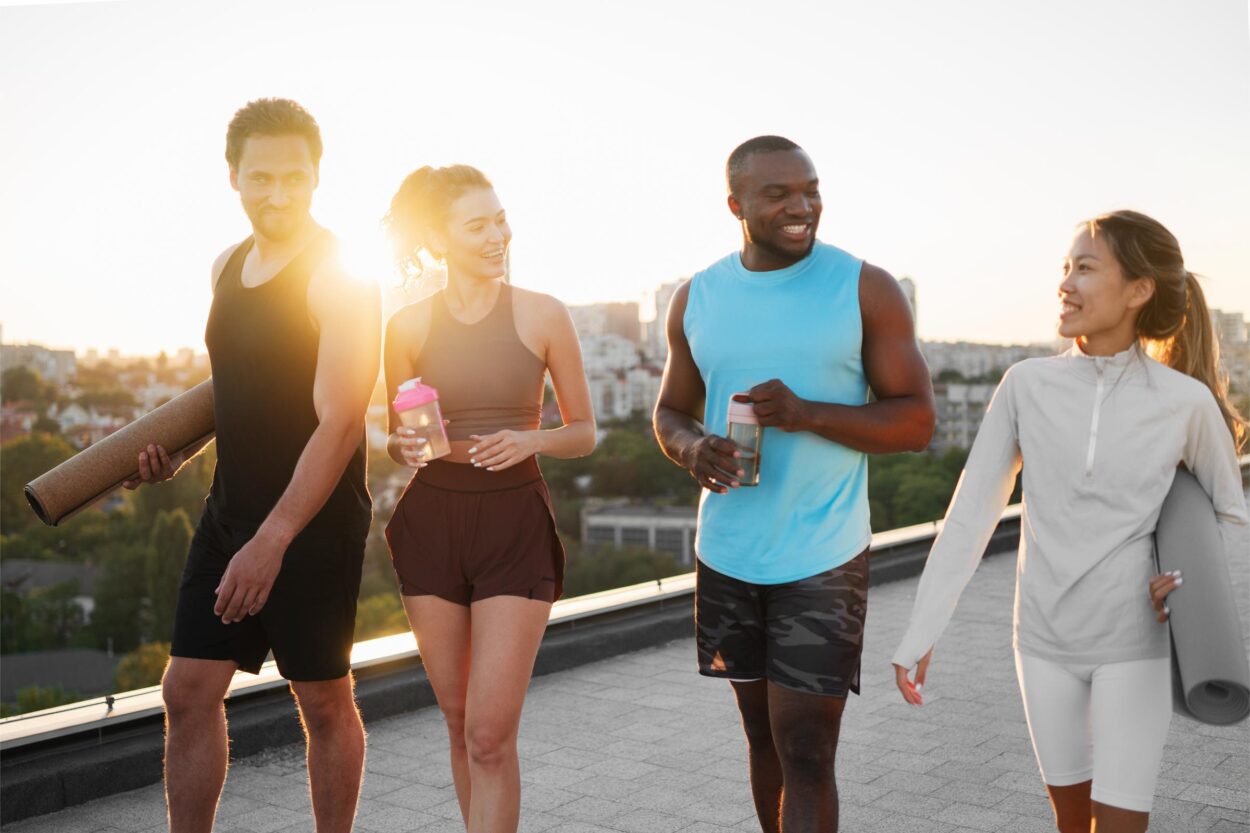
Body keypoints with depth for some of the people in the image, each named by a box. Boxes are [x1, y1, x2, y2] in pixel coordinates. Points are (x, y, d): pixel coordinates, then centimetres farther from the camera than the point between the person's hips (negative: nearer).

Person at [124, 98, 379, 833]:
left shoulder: (340, 277, -14)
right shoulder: (228, 267, 10)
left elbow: (339, 423, -20)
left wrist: (273, 540, -25)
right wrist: (177, 448, 7)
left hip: (315, 521, -7)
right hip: (231, 511, 7)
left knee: (324, 701, 6)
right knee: (189, 693, 6)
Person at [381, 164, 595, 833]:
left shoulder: (543, 315, -3)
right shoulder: (408, 325, 1)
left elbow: (584, 433, 4)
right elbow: (396, 440, 12)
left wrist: (530, 440, -16)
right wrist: (404, 445, -12)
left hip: (516, 526, -2)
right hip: (431, 523, 2)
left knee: (491, 734, -8)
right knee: (460, 722, 13)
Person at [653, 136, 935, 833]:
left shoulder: (867, 290, -6)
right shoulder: (697, 298, 4)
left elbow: (917, 421, -7)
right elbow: (672, 412, 14)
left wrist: (807, 413, -22)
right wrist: (694, 450, -11)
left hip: (824, 561, -4)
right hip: (727, 557, 4)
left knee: (805, 757, -5)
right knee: (765, 738, 16)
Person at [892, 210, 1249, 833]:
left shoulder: (1188, 403, -10)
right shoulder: (1026, 386, -7)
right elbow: (969, 516, -5)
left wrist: (1194, 582, -15)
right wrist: (919, 634, -7)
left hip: (1135, 643, -2)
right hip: (1045, 640, 2)